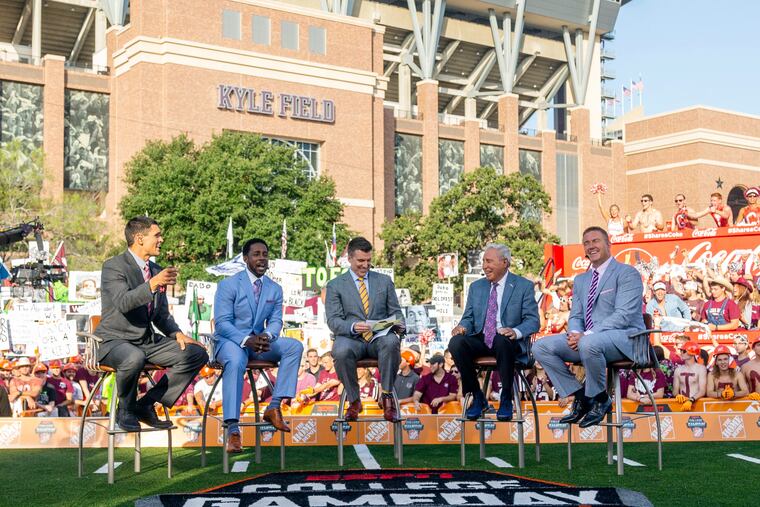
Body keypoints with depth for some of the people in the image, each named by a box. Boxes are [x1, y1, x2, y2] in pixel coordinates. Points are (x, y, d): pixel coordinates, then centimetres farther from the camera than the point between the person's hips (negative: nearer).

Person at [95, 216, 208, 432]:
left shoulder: (156, 270, 13)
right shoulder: (113, 266, -10)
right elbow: (123, 303, -28)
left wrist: (177, 334, -1)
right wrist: (153, 284, -41)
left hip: (148, 341, 7)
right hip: (115, 341, -7)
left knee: (197, 354, -8)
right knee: (134, 358, -40)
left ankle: (146, 404, -4)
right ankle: (126, 410, -10)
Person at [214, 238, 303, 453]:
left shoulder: (275, 289, 10)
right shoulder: (228, 285, -5)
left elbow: (276, 320, 4)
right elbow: (221, 322, -13)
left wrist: (267, 335, -23)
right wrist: (246, 340, -30)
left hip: (259, 341, 5)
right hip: (229, 340, -5)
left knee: (295, 346, -19)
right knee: (235, 360, -39)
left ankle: (274, 406, -21)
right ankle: (232, 430, -40)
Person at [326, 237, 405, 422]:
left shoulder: (384, 281, 17)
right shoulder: (335, 285, 10)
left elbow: (396, 312, 16)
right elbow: (333, 320, 0)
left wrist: (399, 325, -8)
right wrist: (353, 327, -22)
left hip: (379, 337, 1)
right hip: (351, 338, -1)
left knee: (391, 342, -36)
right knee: (341, 351, -37)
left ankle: (387, 397, -21)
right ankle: (353, 400, -12)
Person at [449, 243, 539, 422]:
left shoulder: (524, 286, 4)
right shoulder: (476, 287, 17)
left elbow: (532, 320, -3)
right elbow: (468, 317, 16)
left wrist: (516, 331, -25)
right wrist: (462, 327, -9)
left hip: (507, 341, -4)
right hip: (480, 340, 4)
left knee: (502, 342, -40)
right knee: (456, 342, -28)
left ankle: (506, 400, -19)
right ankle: (477, 397, -11)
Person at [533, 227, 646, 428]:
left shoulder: (627, 273, -2)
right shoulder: (581, 280, 23)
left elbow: (623, 315, -14)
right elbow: (575, 316, 20)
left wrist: (587, 335, -23)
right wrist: (575, 333, -7)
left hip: (623, 338, -7)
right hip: (584, 339, 7)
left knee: (589, 343, -40)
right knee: (541, 347, -11)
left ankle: (600, 400, -14)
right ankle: (580, 397, -4)